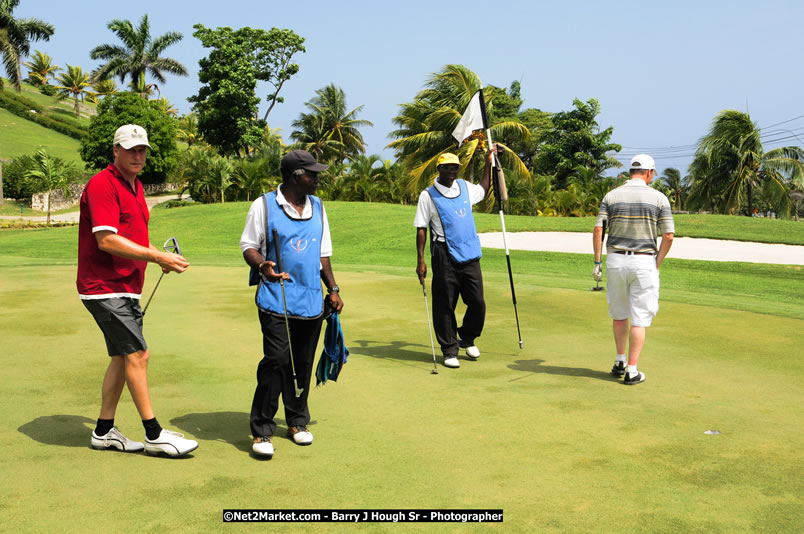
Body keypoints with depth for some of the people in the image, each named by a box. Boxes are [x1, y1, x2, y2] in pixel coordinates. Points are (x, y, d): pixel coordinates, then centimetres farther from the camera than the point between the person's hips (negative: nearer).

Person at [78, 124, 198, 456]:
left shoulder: (135, 186, 15)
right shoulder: (102, 184, -15)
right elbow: (106, 241, -24)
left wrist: (161, 257, 6)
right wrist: (157, 256, -23)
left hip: (126, 288, 10)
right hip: (105, 288, -10)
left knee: (122, 357, 12)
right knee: (137, 354, -8)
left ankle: (104, 432, 22)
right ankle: (154, 435, 1)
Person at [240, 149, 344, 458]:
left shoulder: (317, 207, 15)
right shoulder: (264, 205, -1)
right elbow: (248, 245, 1)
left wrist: (333, 288, 18)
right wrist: (261, 265, -20)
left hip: (312, 302, 5)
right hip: (276, 301, -5)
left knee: (303, 365, 10)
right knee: (276, 362, -11)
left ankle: (297, 421, 25)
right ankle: (262, 430, -1)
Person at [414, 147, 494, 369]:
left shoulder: (465, 187, 13)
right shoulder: (428, 195, -2)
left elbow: (482, 190, 36)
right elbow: (421, 229, -3)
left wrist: (488, 163, 33)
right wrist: (420, 260, -8)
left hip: (470, 256, 5)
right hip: (444, 256, -5)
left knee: (478, 303, 5)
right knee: (445, 306, 0)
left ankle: (467, 339, 28)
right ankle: (450, 351, 12)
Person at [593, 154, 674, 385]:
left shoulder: (611, 196, 2)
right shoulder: (659, 198, -2)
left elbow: (598, 230, -3)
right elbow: (668, 236, -5)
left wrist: (597, 262, 2)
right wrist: (657, 263, 6)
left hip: (616, 260, 2)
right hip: (644, 262, -2)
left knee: (619, 314, 19)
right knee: (639, 318, 3)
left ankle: (620, 361, 26)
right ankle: (632, 370, 2)